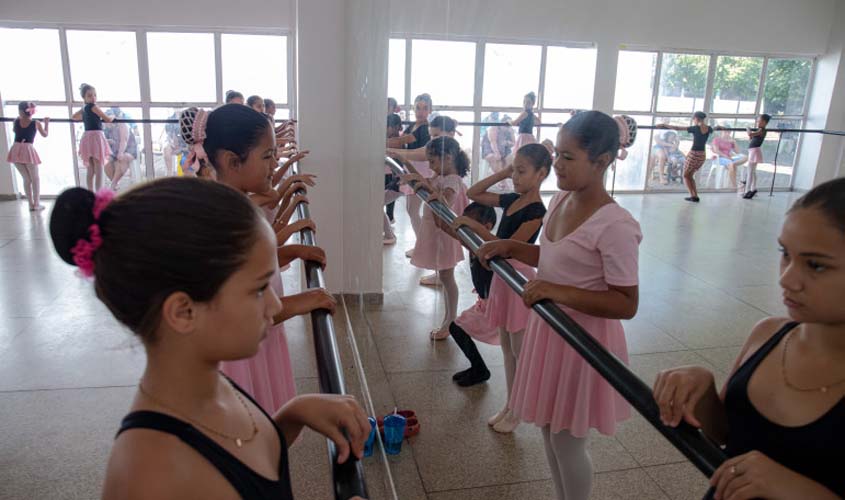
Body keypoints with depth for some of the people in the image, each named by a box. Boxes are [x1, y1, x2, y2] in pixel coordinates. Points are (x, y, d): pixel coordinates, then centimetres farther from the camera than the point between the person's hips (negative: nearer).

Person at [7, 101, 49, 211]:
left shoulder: (16, 121, 7)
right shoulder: (36, 123, 1)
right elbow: (45, 134, 17)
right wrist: (46, 123, 29)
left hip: (16, 150, 3)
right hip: (28, 150, -3)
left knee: (26, 179, 14)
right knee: (35, 178, 10)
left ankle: (31, 204, 13)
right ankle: (36, 204, 6)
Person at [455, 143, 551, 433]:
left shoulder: (536, 211, -18)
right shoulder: (511, 200, 5)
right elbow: (473, 194, 13)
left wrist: (475, 226, -24)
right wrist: (502, 174, 4)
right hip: (502, 277, 8)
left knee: (520, 351, 6)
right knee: (507, 348, 16)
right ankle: (510, 404, 30)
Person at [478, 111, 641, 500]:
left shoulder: (615, 226, -25)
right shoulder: (561, 199, 0)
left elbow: (627, 305, -24)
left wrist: (560, 292, -30)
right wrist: (511, 247, 2)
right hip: (548, 329, 8)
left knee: (567, 442, 11)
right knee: (548, 429, 23)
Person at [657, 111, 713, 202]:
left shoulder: (695, 128, -12)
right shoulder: (709, 129, 3)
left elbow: (677, 128, -13)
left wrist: (664, 125, -5)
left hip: (693, 154, -6)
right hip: (702, 155, 6)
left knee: (686, 175, 9)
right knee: (690, 175, 20)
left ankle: (693, 196, -3)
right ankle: (695, 195, 13)